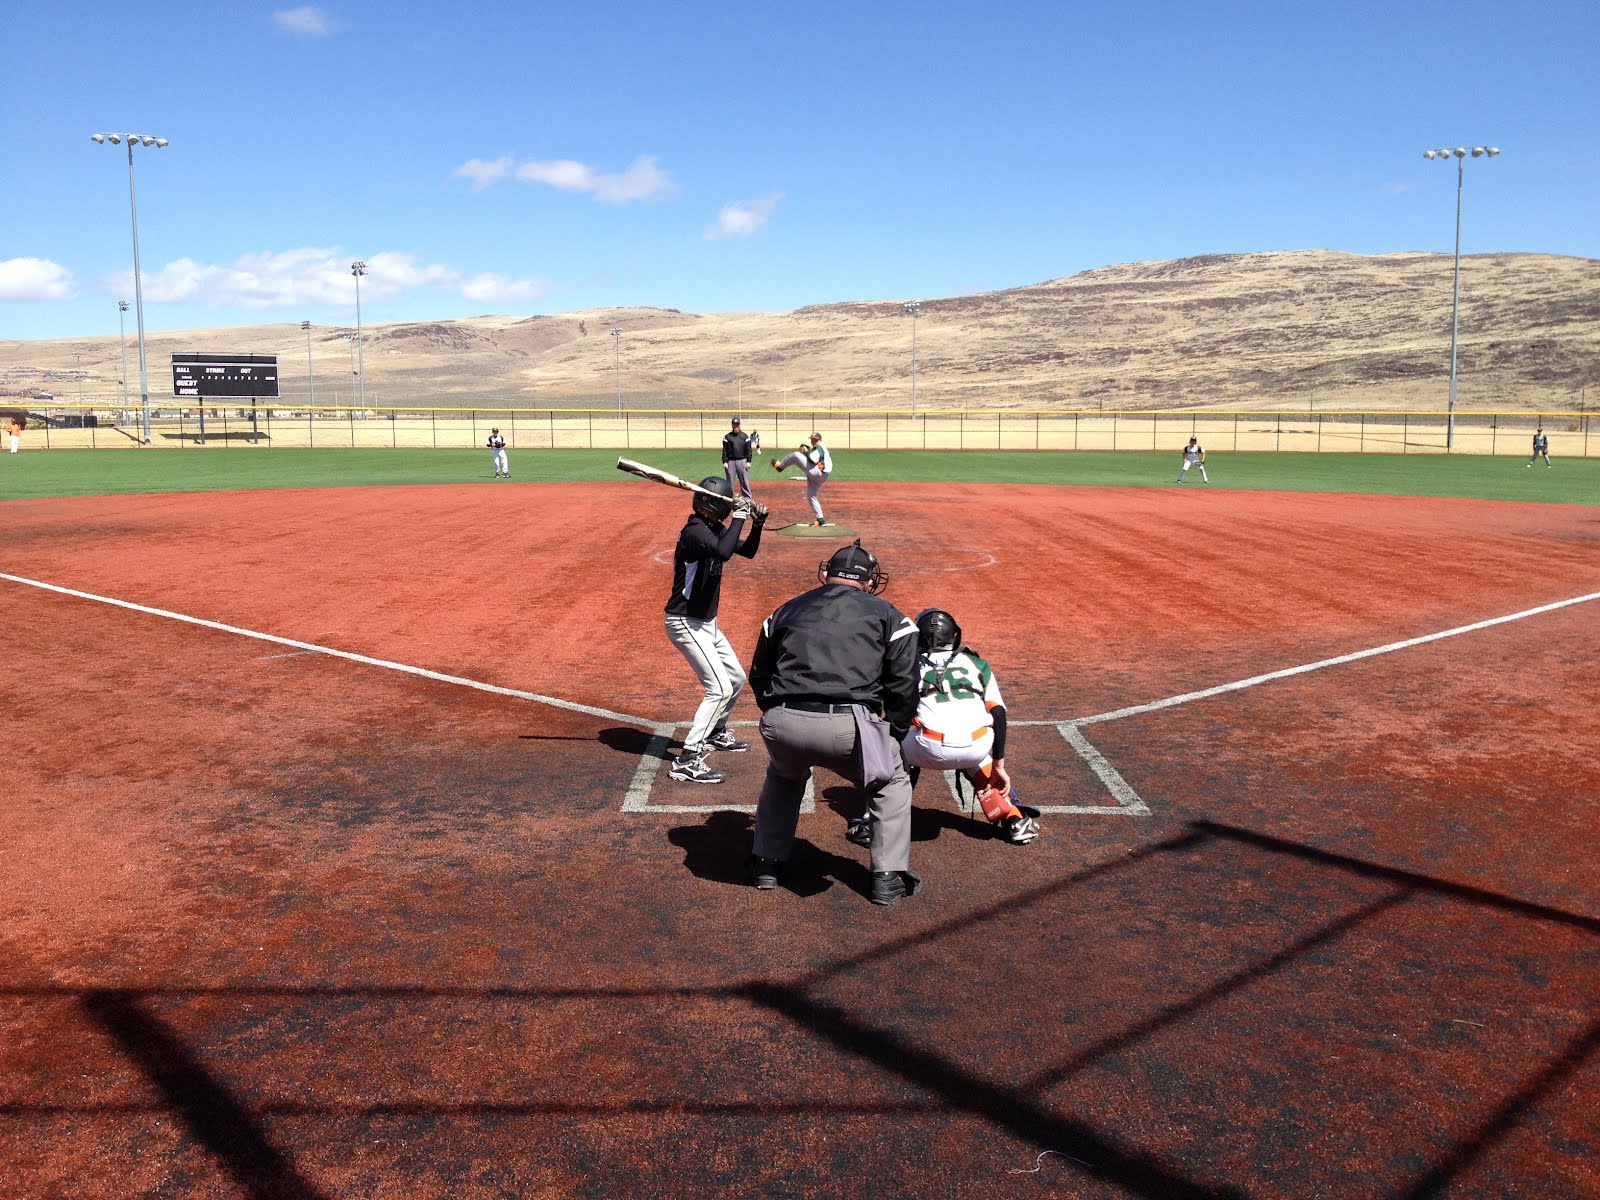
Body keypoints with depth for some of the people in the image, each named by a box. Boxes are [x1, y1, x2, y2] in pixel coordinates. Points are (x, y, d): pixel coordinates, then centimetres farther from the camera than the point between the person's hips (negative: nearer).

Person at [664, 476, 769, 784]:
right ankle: (687, 761, -14)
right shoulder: (695, 531, -21)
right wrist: (739, 519, -29)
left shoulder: (715, 529, 7)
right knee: (720, 688, -15)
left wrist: (757, 524, 2)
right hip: (685, 623, -10)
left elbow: (747, 551, 18)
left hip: (706, 623, 10)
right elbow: (723, 552, -41)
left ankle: (716, 733, 42)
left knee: (736, 678, 21)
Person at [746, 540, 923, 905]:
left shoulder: (787, 610, 24)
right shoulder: (888, 615, 16)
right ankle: (889, 878, 21)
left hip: (781, 724, 3)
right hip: (848, 725, -3)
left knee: (783, 776, 37)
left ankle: (766, 863, 37)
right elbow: (904, 686, 8)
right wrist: (891, 735, 20)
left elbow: (758, 677, 26)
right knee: (892, 782, 25)